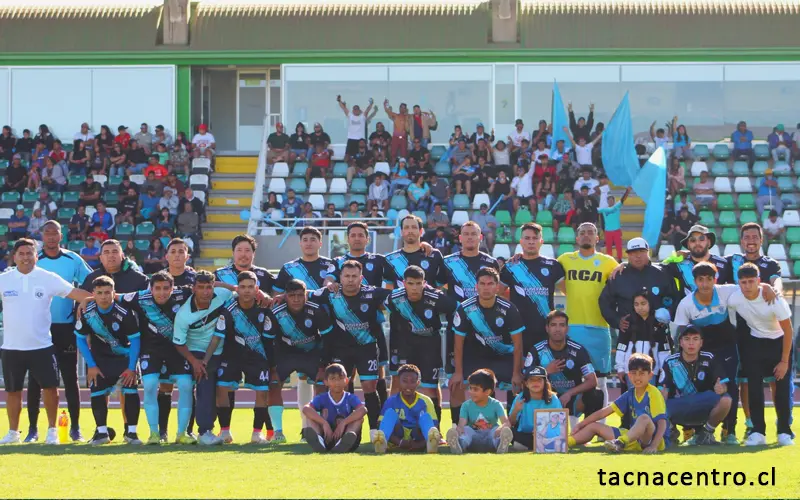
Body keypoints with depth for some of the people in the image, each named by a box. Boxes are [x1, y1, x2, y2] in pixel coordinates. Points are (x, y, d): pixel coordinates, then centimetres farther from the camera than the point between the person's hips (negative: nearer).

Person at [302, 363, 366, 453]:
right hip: (327, 437, 0)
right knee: (309, 415, -16)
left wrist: (343, 423, -33)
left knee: (360, 418, -21)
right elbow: (306, 409, -19)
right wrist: (324, 423, -33)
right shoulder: (322, 398, 1)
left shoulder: (351, 398, 0)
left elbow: (363, 410, -21)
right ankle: (317, 439, -48)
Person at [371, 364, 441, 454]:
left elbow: (434, 426, -5)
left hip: (417, 437, 0)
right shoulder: (392, 401, 1)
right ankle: (381, 441, -54)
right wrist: (400, 442, -28)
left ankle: (431, 441, -59)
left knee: (425, 416, -24)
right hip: (399, 438, 0)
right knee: (390, 412, -22)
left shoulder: (425, 401, 3)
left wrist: (421, 444, -27)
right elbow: (381, 424, -10)